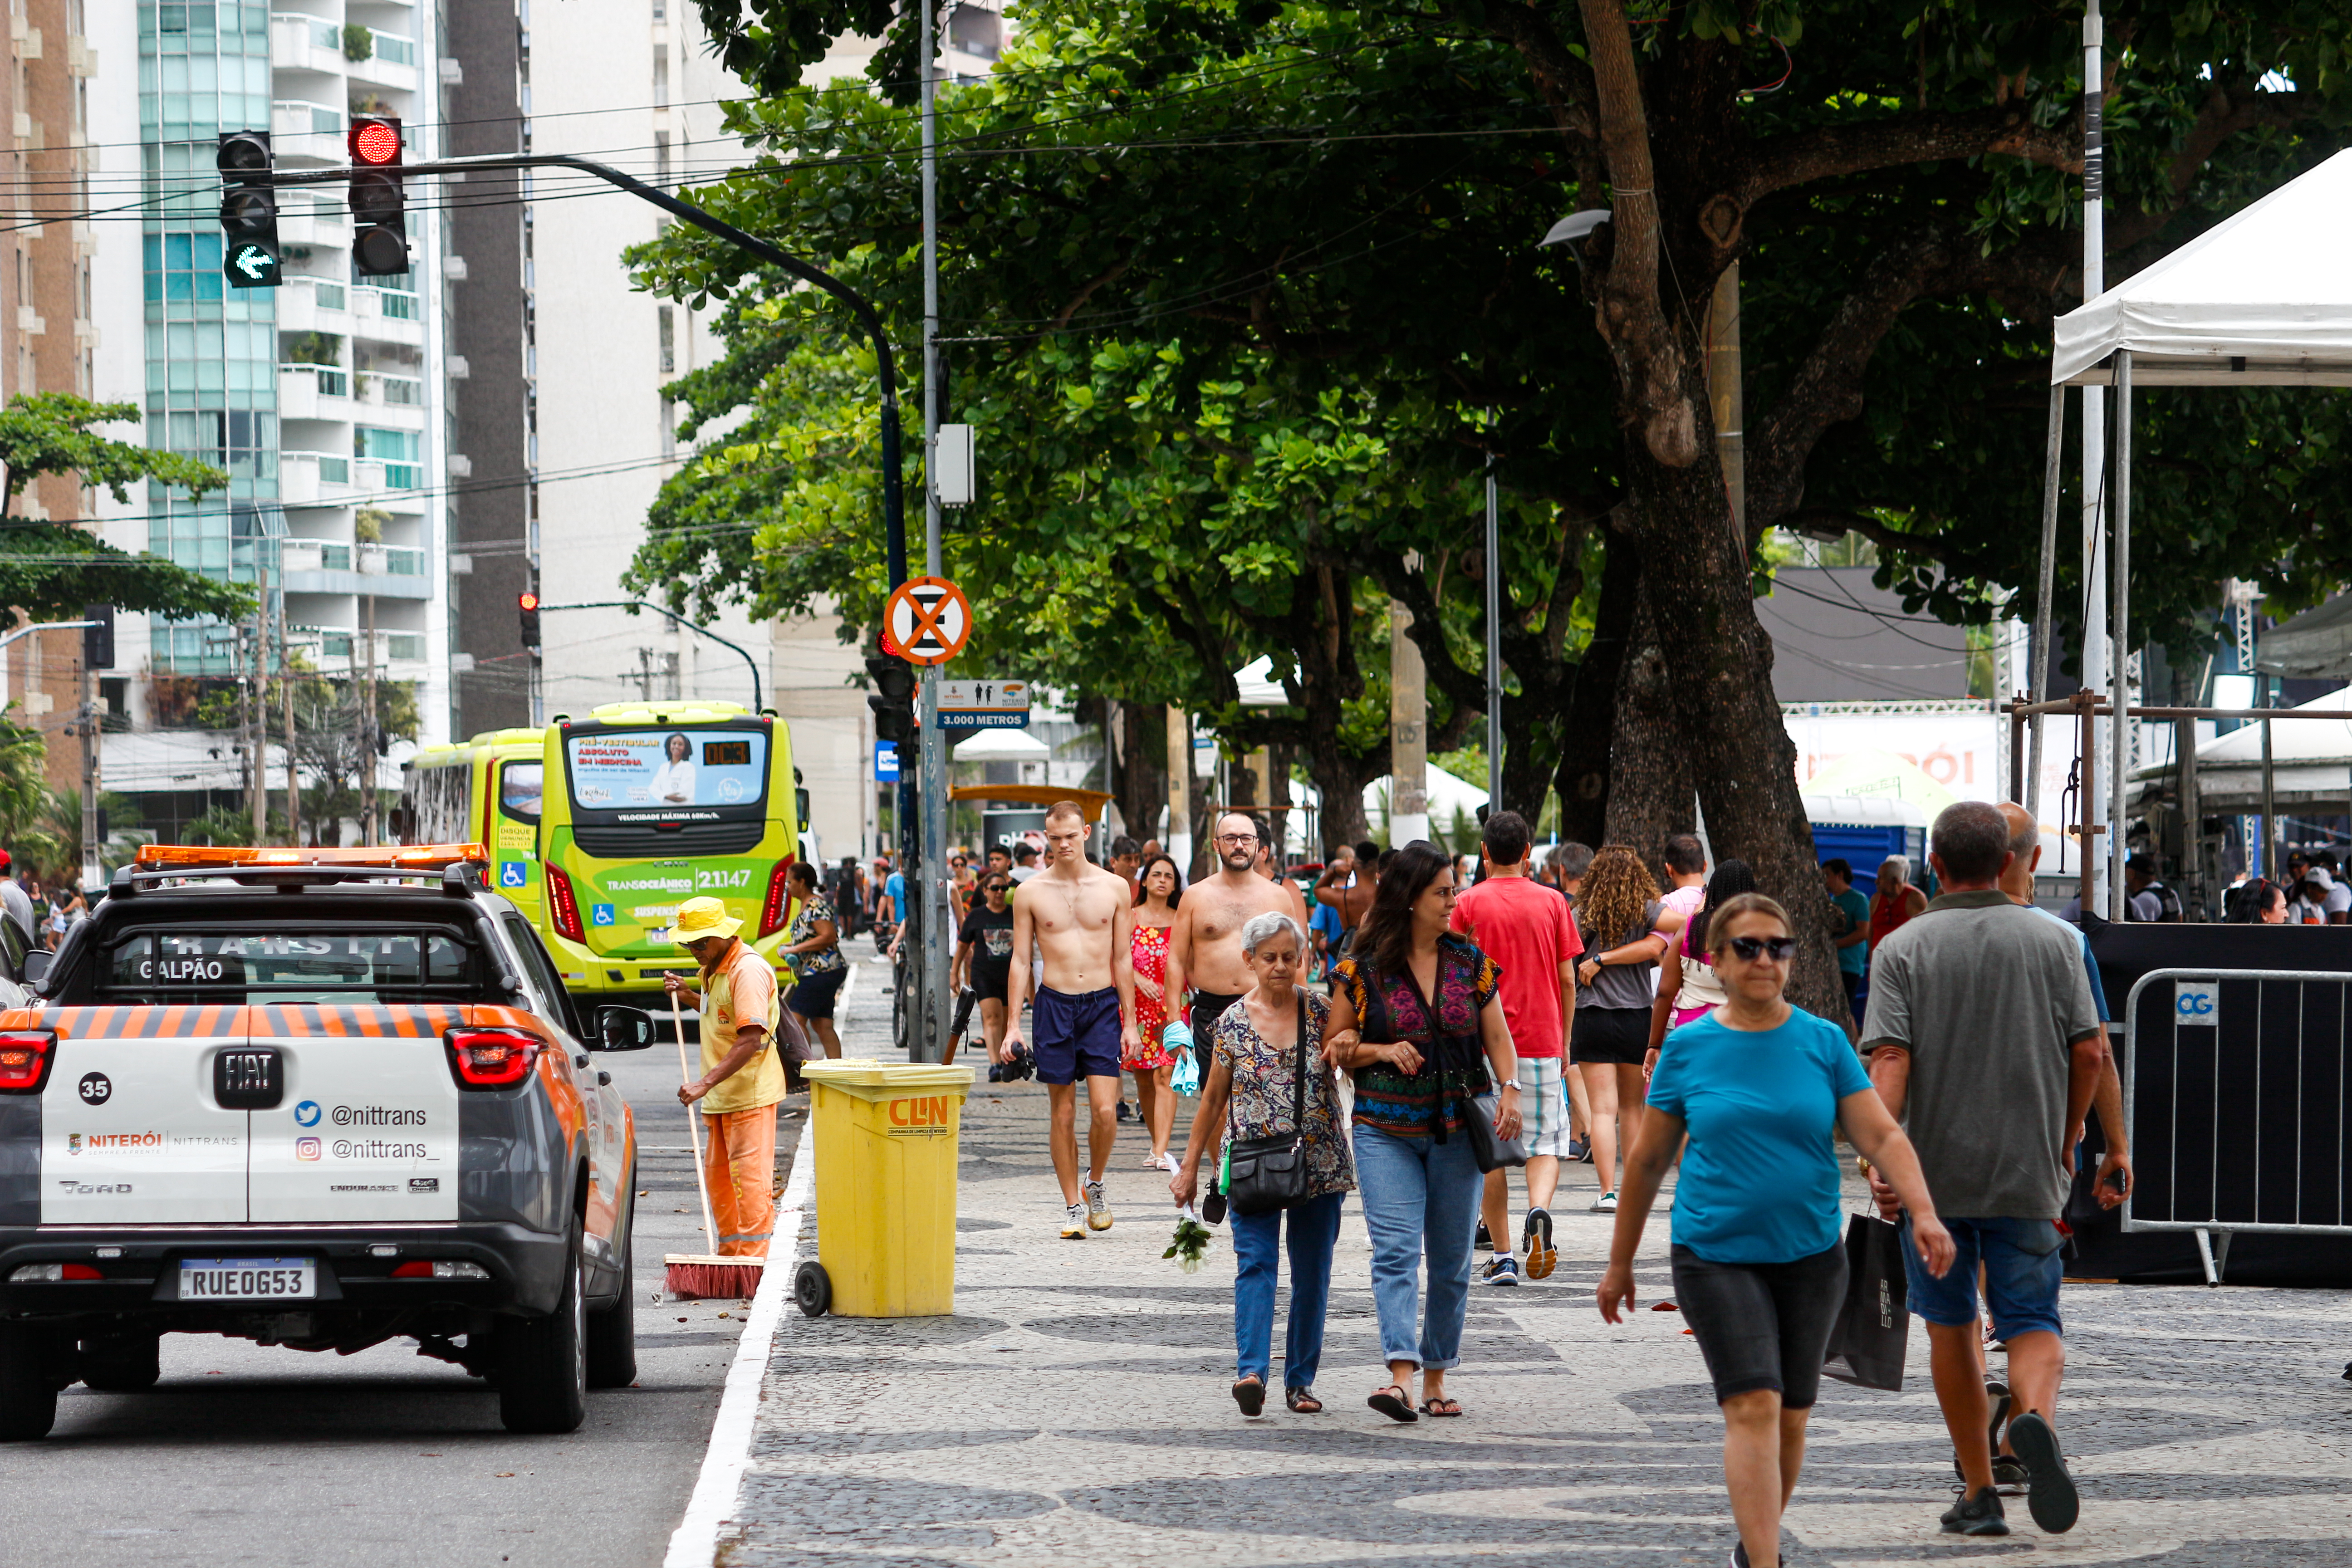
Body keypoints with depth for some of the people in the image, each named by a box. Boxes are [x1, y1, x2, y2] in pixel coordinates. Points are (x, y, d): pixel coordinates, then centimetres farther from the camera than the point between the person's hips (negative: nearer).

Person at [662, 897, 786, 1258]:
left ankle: (751, 1262, -12)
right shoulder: (713, 970, 13)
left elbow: (751, 1041, -26)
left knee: (750, 1179, -11)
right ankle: (730, 1256, 23)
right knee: (717, 1177, 14)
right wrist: (689, 995, 13)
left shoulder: (749, 970, -18)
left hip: (750, 1093, -10)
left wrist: (705, 1084, -30)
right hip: (720, 1095, 10)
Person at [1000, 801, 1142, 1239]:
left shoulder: (1114, 887, 4)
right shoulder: (1032, 893, 2)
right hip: (1054, 1005, 0)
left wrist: (1130, 1022, 4)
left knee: (1105, 1110, -10)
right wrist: (1013, 1025, -1)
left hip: (1102, 1004, 0)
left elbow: (1123, 959, 7)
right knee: (1063, 1113, 3)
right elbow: (1020, 960, 5)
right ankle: (1073, 1205, 13)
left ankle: (1095, 1185, 15)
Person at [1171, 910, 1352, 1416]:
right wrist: (1190, 1166, 12)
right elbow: (1214, 1099, 11)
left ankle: (1300, 1379, 13)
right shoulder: (1231, 1023, 3)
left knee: (1312, 1274, 4)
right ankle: (1251, 1371, -24)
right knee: (1255, 1263, -15)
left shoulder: (1322, 1013, 3)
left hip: (1320, 1165, 1)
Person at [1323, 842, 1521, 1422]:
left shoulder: (1470, 963, 6)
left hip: (1458, 1129, 3)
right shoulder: (1363, 970, -2)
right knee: (1396, 1251, -15)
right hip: (1386, 1130, -3)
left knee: (1451, 1260, 7)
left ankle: (1436, 1378, 18)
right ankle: (1401, 1377, -25)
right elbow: (1334, 1047, 5)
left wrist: (1509, 1090, -7)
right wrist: (1382, 1052, -13)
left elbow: (1497, 1037, 11)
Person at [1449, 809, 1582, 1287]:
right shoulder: (1552, 903, 2)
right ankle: (1540, 1211, -23)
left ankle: (1502, 1255, 5)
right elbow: (1568, 981, 4)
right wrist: (1564, 1042, 14)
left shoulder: (1469, 903, -2)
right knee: (1545, 1140, 7)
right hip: (1542, 1041, 1)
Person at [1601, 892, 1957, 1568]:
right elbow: (1648, 1160, 8)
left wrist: (1923, 1212, -20)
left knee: (1792, 1416, 11)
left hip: (1810, 1255, 3)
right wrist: (1620, 1264, 12)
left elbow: (1881, 1137, -3)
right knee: (1753, 1406, -17)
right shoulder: (1688, 1047, 0)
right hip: (1716, 1254, -3)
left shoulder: (1824, 1042, 2)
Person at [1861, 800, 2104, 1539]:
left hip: (1934, 1171, 0)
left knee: (1951, 1325, 14)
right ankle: (2036, 1419, -29)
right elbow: (2087, 1051, 1)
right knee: (2032, 1320, 3)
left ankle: (1978, 1492, 16)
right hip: (2027, 1173, 0)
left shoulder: (1903, 949, -4)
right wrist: (2064, 1141, 14)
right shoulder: (2050, 941, 1)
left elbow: (1889, 1060, -14)